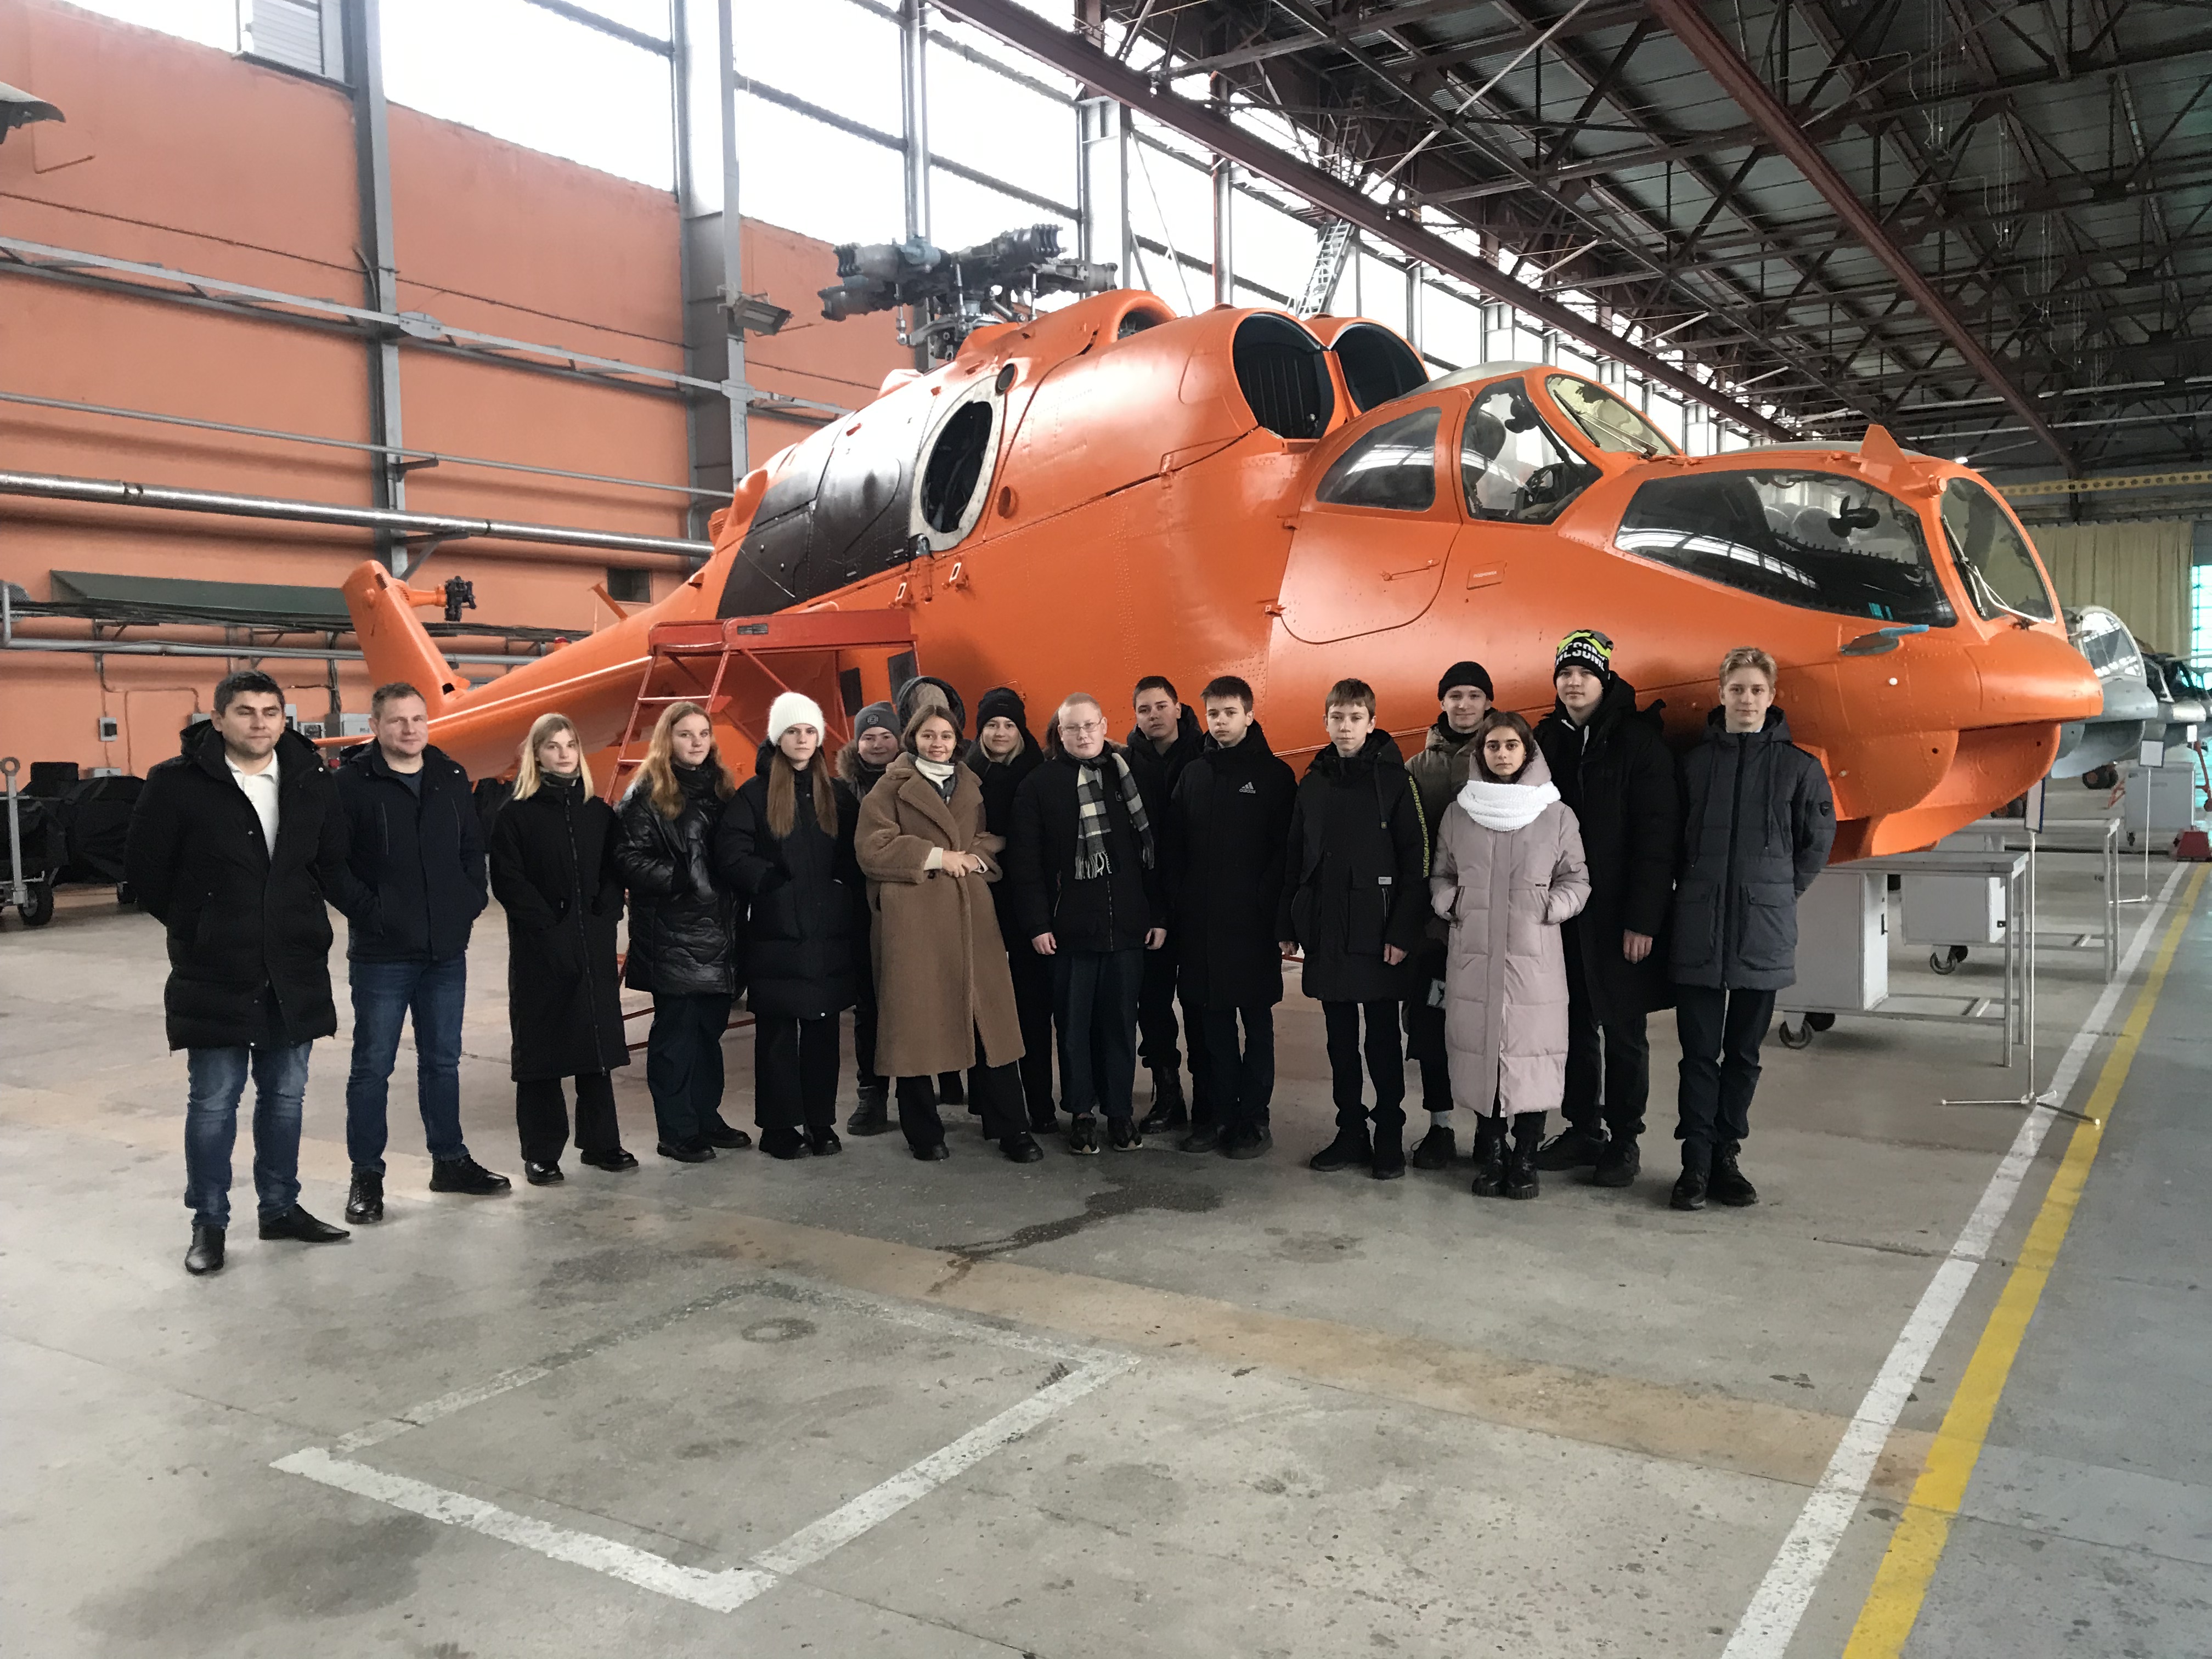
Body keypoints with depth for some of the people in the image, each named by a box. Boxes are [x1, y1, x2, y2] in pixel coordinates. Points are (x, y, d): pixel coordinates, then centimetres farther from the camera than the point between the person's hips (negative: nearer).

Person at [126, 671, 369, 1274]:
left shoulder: (312, 782, 2)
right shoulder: (177, 783, -8)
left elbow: (333, 865, 10)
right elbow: (144, 865, 0)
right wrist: (194, 927, 2)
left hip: (294, 970, 4)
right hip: (213, 974, -3)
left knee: (285, 1095, 13)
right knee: (213, 1101, 4)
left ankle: (281, 1207, 27)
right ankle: (208, 1222, 18)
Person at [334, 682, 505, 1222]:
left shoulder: (451, 778, 8)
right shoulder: (351, 782, -8)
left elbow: (473, 847, 13)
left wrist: (472, 900, 2)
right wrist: (364, 910, -12)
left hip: (446, 950, 5)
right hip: (380, 954, -5)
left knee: (443, 1060, 16)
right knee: (373, 1066, 5)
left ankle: (450, 1160, 28)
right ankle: (366, 1176, 16)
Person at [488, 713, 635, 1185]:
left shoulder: (598, 812, 11)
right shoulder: (516, 814, -1)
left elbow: (615, 871, 11)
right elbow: (508, 880, -6)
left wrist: (604, 915, -4)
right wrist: (548, 923, -13)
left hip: (595, 948, 3)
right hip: (539, 950, -3)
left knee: (598, 1043, 7)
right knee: (541, 1049, 1)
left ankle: (601, 1142, 17)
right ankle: (541, 1153, 9)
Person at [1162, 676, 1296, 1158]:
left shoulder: (1275, 775, -1)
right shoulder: (1194, 774, 10)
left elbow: (1286, 848, -6)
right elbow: (1172, 847, 10)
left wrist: (1273, 909, -14)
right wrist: (1176, 906, 1)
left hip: (1252, 921, -4)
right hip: (1200, 921, 4)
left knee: (1256, 1018, 5)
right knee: (1211, 1019, 9)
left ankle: (1253, 1117, 12)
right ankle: (1217, 1111, 19)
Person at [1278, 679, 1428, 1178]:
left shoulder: (1394, 780, -4)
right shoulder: (1313, 783, 10)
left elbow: (1415, 861, -8)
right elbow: (1295, 859, 11)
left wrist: (1403, 932, -14)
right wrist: (1288, 924, 7)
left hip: (1376, 933, -4)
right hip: (1324, 932, 4)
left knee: (1383, 1039, 4)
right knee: (1340, 1039, 11)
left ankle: (1389, 1138, 14)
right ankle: (1350, 1133, 21)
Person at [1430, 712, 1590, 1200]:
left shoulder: (1556, 815, 3)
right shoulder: (1458, 813, 8)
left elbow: (1576, 882, 7)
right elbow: (1440, 877, 16)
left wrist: (1547, 909, -10)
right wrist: (1452, 903, -4)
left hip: (1534, 957, -1)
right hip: (1474, 955, 2)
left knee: (1530, 1054, -1)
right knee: (1480, 1051, 4)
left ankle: (1525, 1159, 13)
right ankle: (1490, 1156, 17)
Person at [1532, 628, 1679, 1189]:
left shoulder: (1638, 742, -7)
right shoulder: (1547, 740, 9)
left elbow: (1657, 838, -12)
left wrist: (1643, 920, -16)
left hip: (1616, 917, -5)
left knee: (1622, 1031, 5)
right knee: (1574, 1026, 12)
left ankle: (1624, 1140, 16)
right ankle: (1583, 1129, 25)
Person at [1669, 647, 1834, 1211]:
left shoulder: (1798, 767, 3)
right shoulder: (1694, 762, 5)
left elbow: (1818, 841, 10)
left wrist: (1781, 894, 5)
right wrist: (1694, 889, 4)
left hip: (1763, 933, 0)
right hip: (1698, 931, 0)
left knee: (1744, 1053, 9)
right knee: (1699, 1051, 2)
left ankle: (1726, 1157, 19)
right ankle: (1696, 1161, 7)